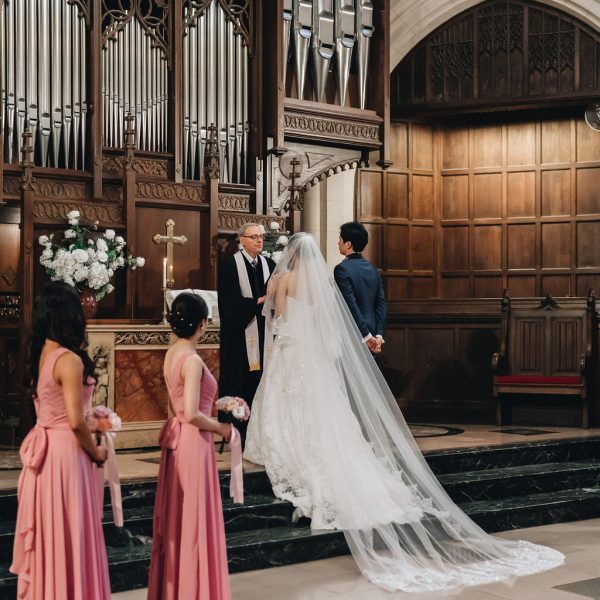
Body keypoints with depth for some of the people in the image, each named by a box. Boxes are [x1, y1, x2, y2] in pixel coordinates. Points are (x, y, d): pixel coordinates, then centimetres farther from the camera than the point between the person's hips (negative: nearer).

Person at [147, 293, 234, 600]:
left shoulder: (171, 353, 7)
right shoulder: (193, 360, -19)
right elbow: (192, 415, -23)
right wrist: (220, 427, -9)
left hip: (176, 438, 9)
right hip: (193, 441, -9)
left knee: (174, 517, 16)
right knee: (193, 519, 1)